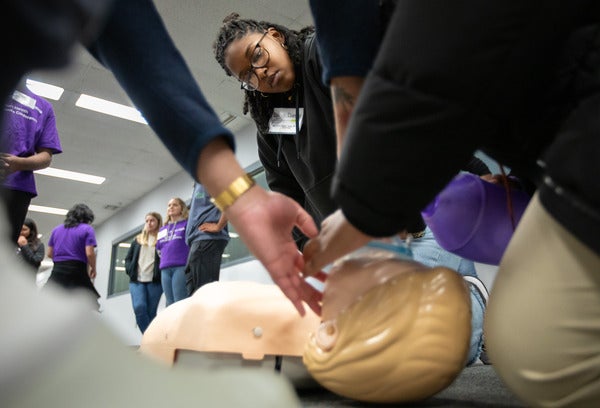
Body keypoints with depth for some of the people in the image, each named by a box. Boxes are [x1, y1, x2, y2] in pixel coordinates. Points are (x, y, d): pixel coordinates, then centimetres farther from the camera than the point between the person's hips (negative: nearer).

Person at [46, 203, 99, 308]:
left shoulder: (56, 229, 16)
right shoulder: (87, 229, -1)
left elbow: (49, 253, 16)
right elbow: (89, 253, -10)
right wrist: (93, 268, 5)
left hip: (57, 272, 5)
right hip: (77, 272, -5)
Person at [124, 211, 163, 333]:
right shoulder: (138, 240, 20)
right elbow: (128, 258, 20)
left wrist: (160, 274, -13)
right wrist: (130, 271, 4)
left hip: (154, 281, -3)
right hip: (137, 280, 3)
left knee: (151, 312, -1)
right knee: (139, 308, -16)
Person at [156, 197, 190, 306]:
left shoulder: (187, 224, 6)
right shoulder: (162, 230, 24)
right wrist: (167, 258, 17)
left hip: (181, 267, -6)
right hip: (165, 269, 6)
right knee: (170, 304, 4)